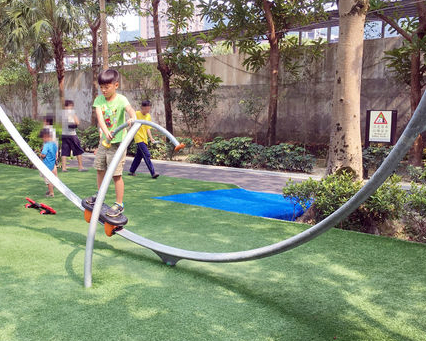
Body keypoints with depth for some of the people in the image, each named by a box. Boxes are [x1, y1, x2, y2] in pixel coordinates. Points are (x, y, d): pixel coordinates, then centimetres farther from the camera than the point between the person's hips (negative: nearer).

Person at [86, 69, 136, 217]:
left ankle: (119, 204, 7)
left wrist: (132, 118, -61)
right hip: (104, 140, 6)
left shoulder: (120, 99, -14)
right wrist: (106, 132, -37)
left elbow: (130, 109, -36)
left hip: (118, 142, -6)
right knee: (99, 169, 19)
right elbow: (100, 117, -18)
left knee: (116, 174, -6)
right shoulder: (99, 99, -3)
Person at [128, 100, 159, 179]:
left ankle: (131, 171, 26)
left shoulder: (148, 116, 11)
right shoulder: (136, 114, -8)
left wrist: (151, 138, 2)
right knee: (147, 155, -15)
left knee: (139, 156, 12)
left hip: (144, 139, 7)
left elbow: (148, 128, 13)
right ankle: (153, 173, -19)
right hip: (139, 138, -7)